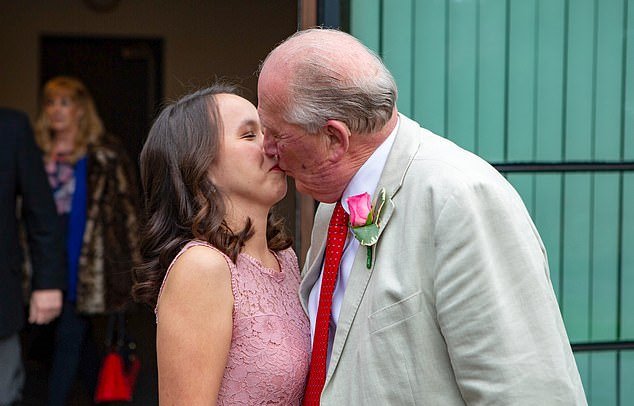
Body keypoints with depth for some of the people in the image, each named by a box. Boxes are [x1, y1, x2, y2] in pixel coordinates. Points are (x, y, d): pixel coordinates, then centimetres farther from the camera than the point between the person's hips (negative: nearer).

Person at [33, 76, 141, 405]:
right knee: (81, 336, 14)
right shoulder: (39, 152, 10)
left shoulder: (103, 153, -5)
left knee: (70, 335, -7)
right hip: (50, 257, 5)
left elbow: (126, 206, -5)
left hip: (87, 263, -5)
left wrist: (132, 260, -8)